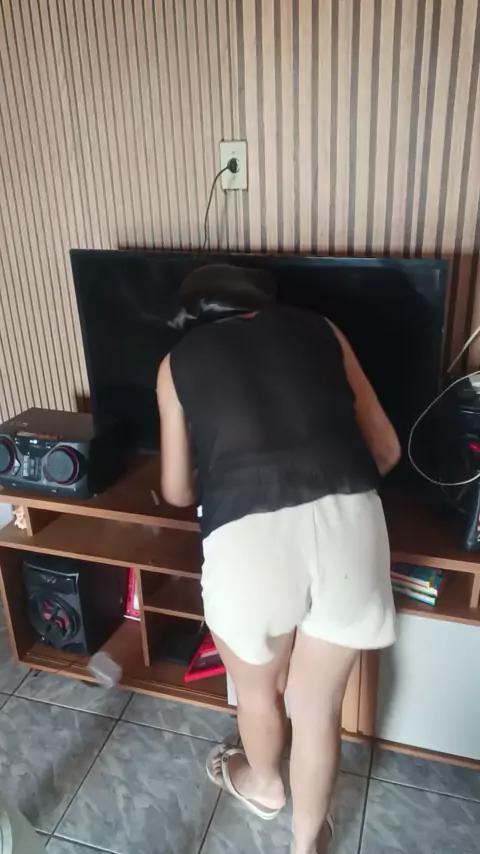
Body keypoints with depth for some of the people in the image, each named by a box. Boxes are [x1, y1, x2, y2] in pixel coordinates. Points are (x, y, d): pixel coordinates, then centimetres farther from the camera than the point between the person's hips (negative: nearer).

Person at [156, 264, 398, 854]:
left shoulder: (179, 362, 15)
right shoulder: (320, 331, 18)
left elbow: (178, 492, 22)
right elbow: (387, 451, 20)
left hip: (247, 535, -1)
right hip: (351, 519, 2)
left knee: (256, 685, 31)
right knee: (318, 703, 26)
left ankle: (262, 785, 60)